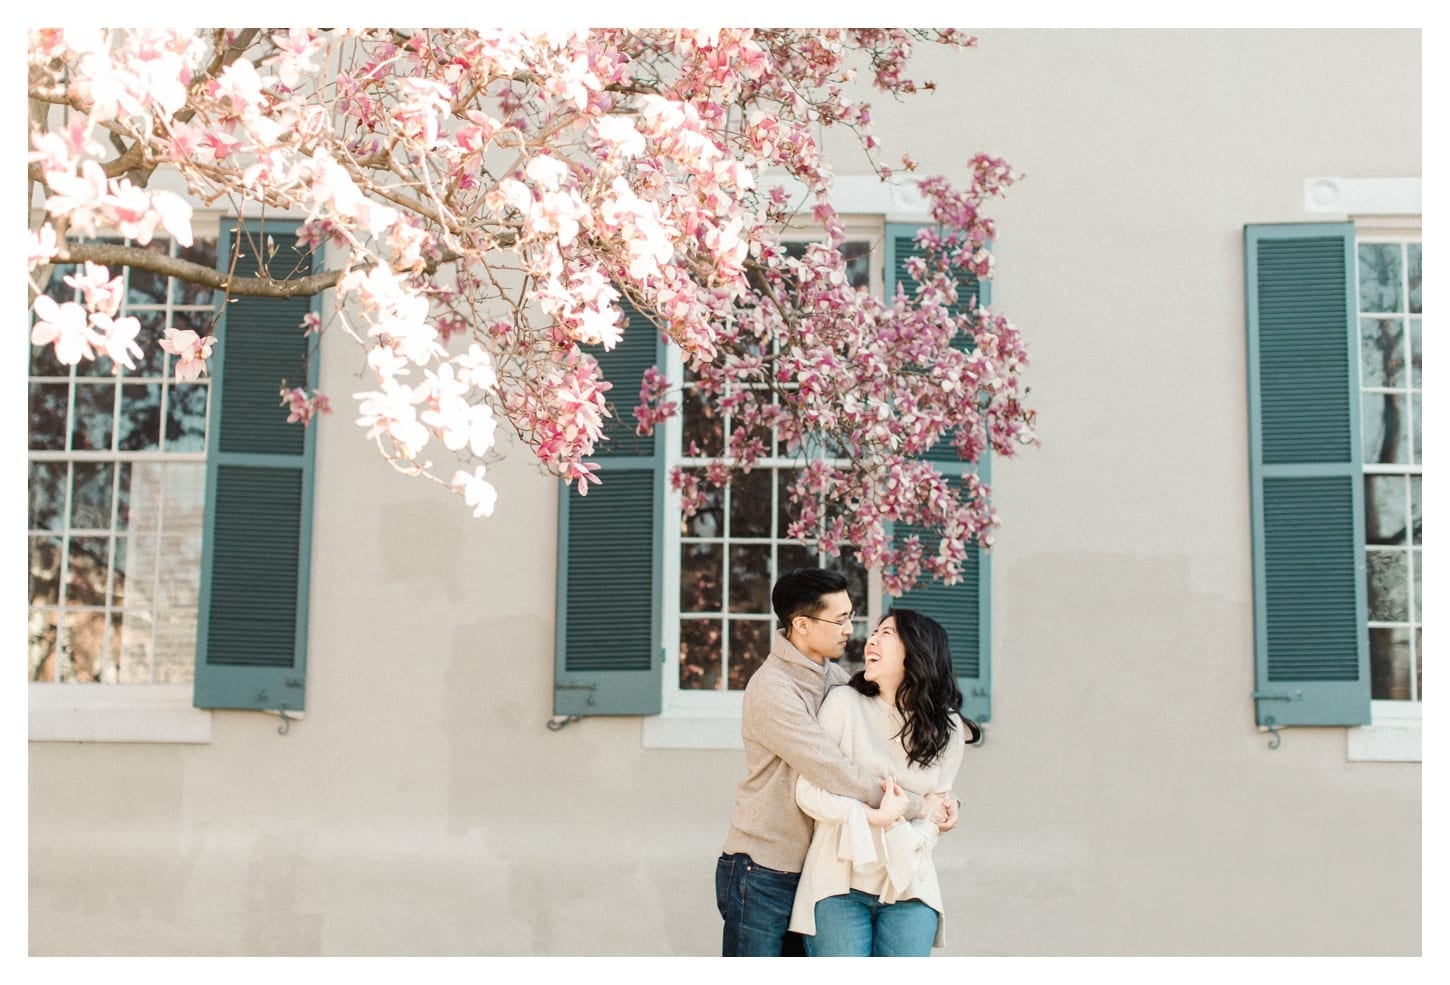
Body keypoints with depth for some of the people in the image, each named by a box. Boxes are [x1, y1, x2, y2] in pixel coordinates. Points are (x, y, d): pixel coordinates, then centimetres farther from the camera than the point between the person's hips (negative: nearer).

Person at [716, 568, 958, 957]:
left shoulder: (834, 678, 6)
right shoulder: (771, 690, -20)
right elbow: (838, 775, -24)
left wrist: (940, 797, -7)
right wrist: (920, 806, -16)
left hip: (811, 871, 8)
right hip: (761, 876, -7)